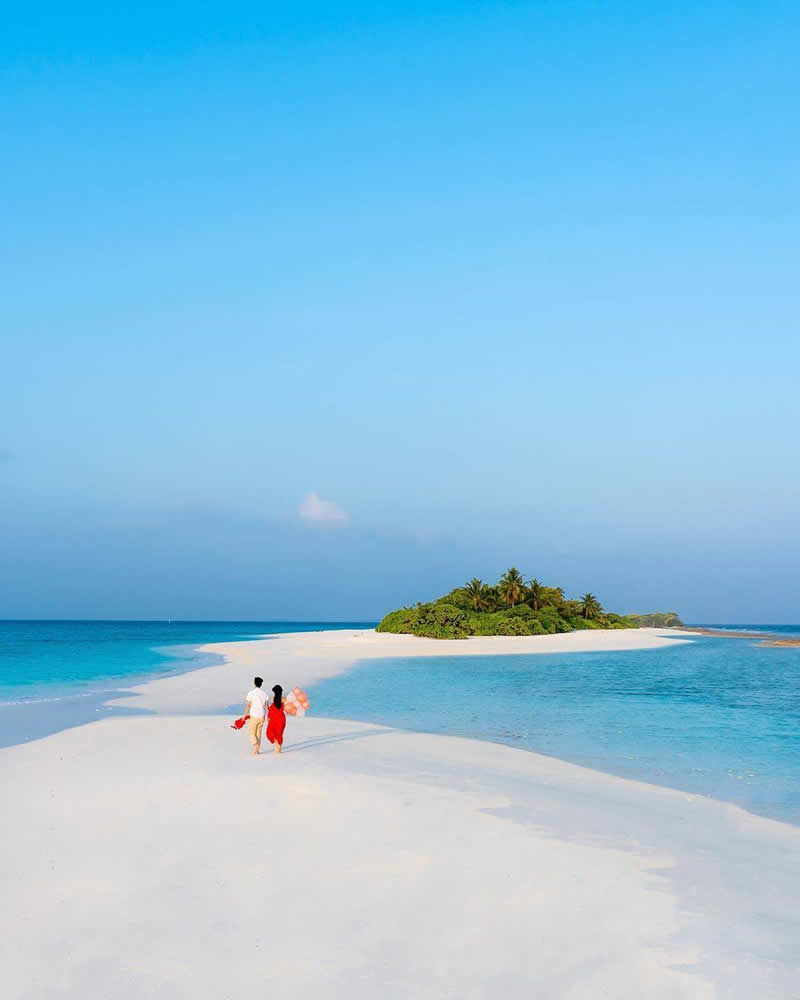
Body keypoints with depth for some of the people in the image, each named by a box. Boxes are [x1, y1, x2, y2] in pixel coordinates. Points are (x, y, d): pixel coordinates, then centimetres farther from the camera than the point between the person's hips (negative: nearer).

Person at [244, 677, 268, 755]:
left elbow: (248, 705, -12)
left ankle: (255, 744, -18)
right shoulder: (264, 694, 3)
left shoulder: (251, 693, -10)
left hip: (253, 716, -4)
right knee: (259, 733, 13)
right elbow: (266, 706, 7)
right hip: (261, 716, 4)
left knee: (252, 733, 6)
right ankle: (257, 749, 12)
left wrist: (245, 715, -3)